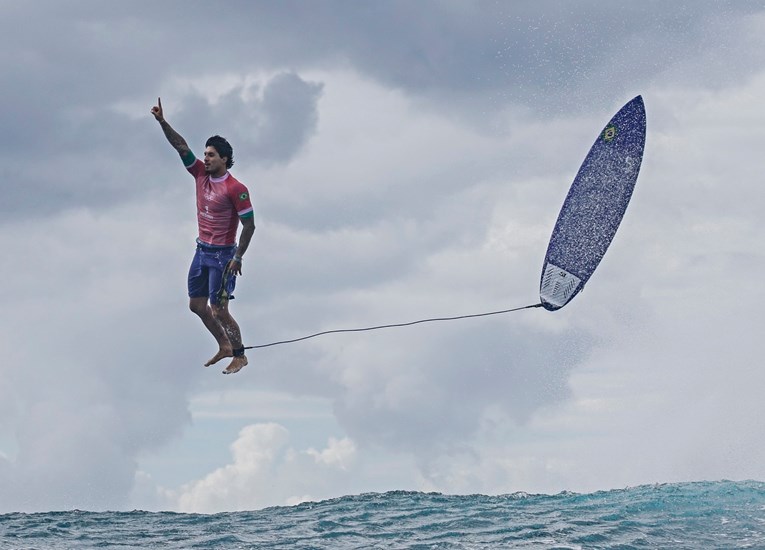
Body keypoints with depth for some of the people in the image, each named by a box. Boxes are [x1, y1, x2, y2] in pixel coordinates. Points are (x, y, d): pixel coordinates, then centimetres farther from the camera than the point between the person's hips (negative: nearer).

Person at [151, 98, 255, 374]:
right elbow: (181, 146, 0)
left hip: (222, 256, -8)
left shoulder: (235, 189, -17)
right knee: (196, 304, 13)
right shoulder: (201, 174, 2)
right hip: (202, 250, 8)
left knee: (219, 310, -6)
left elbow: (249, 225, -16)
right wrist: (162, 122, -11)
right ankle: (224, 346, 29)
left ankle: (240, 356, 9)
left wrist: (237, 258, -18)